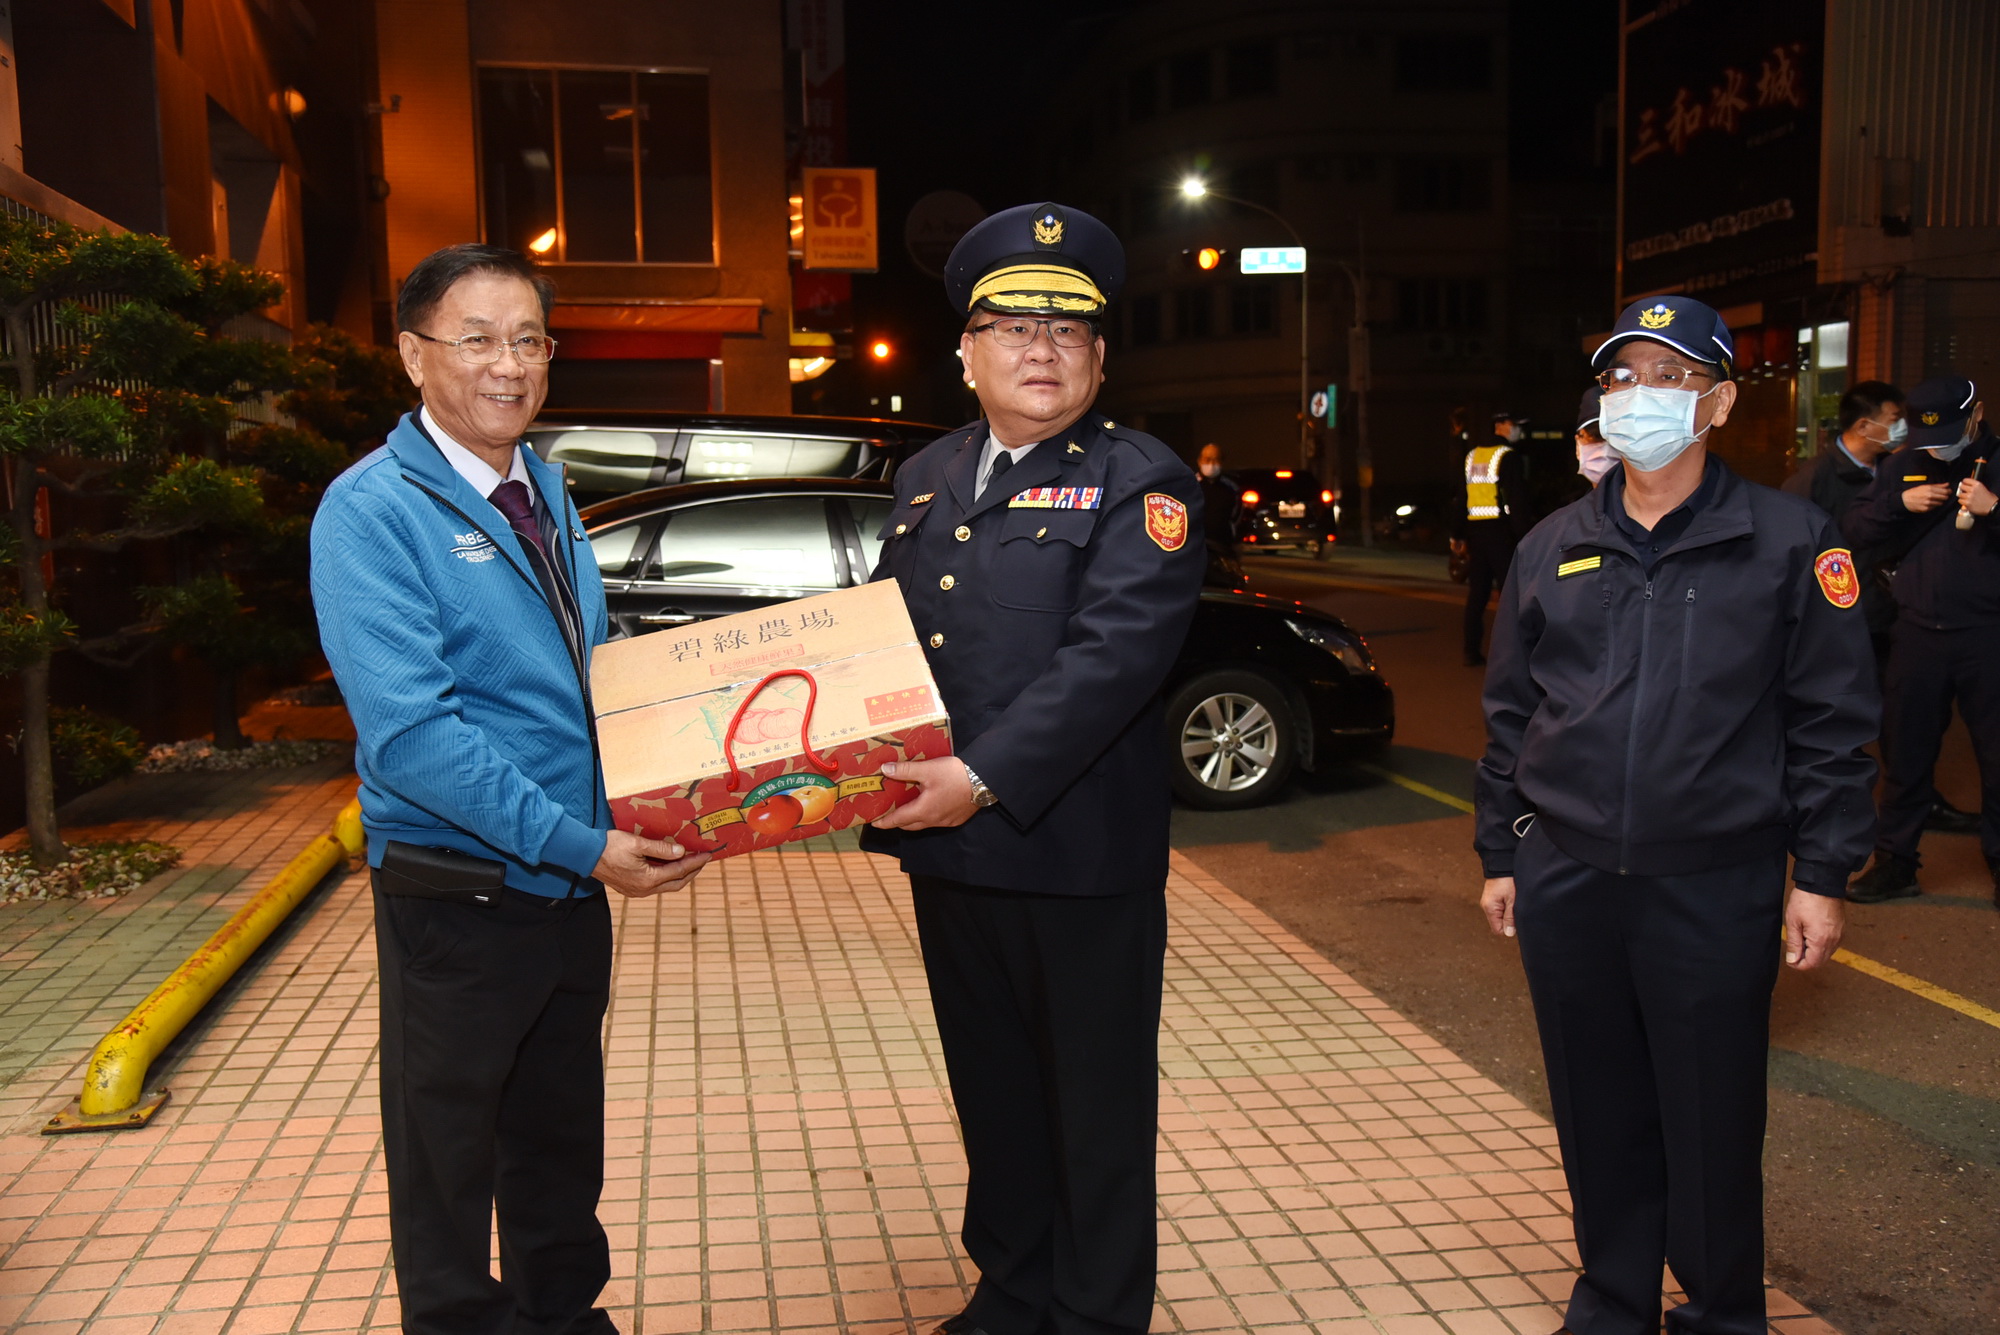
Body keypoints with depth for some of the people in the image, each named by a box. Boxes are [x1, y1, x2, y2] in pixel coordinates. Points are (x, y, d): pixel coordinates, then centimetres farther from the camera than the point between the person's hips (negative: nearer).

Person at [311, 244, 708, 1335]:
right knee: (449, 1158, 12)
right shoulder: (371, 510, -15)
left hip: (577, 882, 7)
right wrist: (583, 845, -26)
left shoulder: (545, 494, 8)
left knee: (564, 1138, 22)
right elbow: (410, 733, -24)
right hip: (459, 902, -7)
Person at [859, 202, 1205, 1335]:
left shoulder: (1141, 484, -8)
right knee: (993, 1092, 20)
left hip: (1081, 853, -6)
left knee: (1098, 1107, 9)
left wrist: (988, 778, -28)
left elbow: (1113, 655, -21)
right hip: (949, 852, 6)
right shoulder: (929, 478, 13)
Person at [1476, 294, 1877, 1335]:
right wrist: (1500, 853, 12)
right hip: (1564, 882, 3)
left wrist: (1821, 875, -4)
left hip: (1715, 888, -3)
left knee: (1713, 1122, 8)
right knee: (1597, 1115, 13)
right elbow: (1508, 712, 13)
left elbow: (1833, 723, 0)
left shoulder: (1789, 541, -1)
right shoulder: (1553, 547, 8)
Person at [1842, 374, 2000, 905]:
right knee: (1904, 751, 8)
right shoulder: (1902, 466, 10)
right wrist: (1900, 502, -9)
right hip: (1918, 632, 3)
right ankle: (1895, 862, 18)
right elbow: (1855, 528, 8)